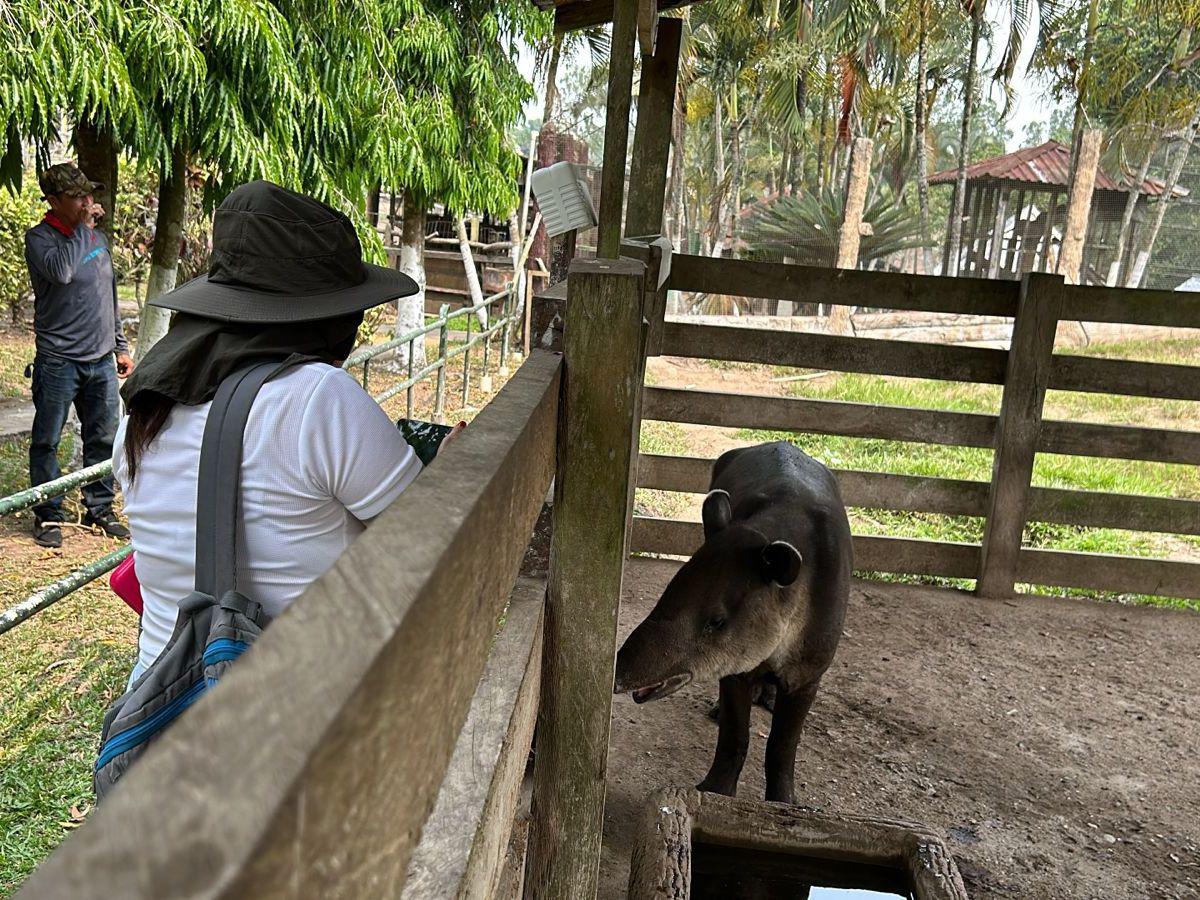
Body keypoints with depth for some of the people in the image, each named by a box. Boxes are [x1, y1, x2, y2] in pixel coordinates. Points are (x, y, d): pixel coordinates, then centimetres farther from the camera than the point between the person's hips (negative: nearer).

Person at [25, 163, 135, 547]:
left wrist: (121, 346, 19)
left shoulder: (96, 237, 13)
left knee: (103, 438, 10)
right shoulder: (39, 237, -5)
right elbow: (61, 271, -28)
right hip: (58, 361, -6)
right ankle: (48, 515, 13)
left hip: (101, 360, 6)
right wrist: (84, 226, -17)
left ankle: (100, 509, 22)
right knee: (47, 442, 2)